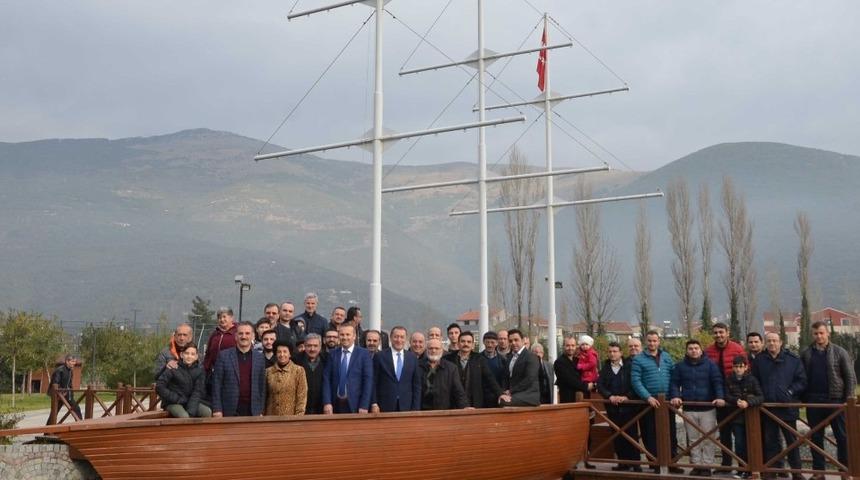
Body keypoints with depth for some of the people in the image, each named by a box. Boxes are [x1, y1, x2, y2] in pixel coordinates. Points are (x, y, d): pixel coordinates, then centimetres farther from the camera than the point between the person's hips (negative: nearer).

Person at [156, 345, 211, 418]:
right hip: (173, 403, -3)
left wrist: (190, 412, -20)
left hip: (191, 402, 3)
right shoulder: (173, 368, -9)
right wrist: (176, 399, -13)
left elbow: (197, 392, -6)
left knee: (208, 412, -23)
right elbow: (159, 387, -9)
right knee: (184, 416, -33)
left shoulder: (199, 370, -1)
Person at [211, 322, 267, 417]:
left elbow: (262, 386, 10)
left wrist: (260, 411, 6)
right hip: (230, 411, -2)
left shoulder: (259, 357, 9)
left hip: (252, 411, 2)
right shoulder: (223, 356, 2)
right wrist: (217, 409, -6)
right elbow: (217, 384, 0)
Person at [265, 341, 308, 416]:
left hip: (291, 417, -2)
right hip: (271, 417, 2)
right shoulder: (268, 371, 6)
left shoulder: (298, 371, -1)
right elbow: (264, 396, 11)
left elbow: (302, 397, -3)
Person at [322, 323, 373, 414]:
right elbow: (327, 379, 5)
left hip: (355, 405, -2)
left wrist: (364, 406, -10)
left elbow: (368, 380, -4)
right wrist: (327, 403, -6)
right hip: (336, 404, 2)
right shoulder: (333, 354, 8)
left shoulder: (364, 354, 0)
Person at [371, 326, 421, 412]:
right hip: (385, 407, -2)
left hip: (406, 407, 2)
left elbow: (417, 385, 9)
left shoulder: (413, 358, 9)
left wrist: (416, 408, 3)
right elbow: (374, 383, 1)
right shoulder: (380, 357, 2)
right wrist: (374, 404, -6)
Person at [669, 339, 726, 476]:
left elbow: (717, 382, -8)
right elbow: (674, 384, 7)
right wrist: (675, 396, -11)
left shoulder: (710, 365, 0)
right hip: (689, 409, 2)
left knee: (707, 439, 0)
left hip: (707, 408, -2)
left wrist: (720, 397, -23)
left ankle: (706, 466, 9)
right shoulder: (680, 366, 6)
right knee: (693, 439, 9)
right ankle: (696, 465, 18)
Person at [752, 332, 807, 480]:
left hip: (788, 408, -1)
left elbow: (802, 381, 0)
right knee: (770, 441, 8)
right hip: (767, 408, 1)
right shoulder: (759, 361, 3)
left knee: (792, 440, 7)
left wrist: (790, 392, -10)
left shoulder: (793, 360, 0)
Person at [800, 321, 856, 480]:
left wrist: (849, 399, -8)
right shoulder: (805, 354, 5)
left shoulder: (840, 352, -1)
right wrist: (803, 398, 2)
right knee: (816, 438, 7)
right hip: (813, 401, 2)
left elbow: (850, 377, -1)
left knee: (843, 437, 2)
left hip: (835, 400, -2)